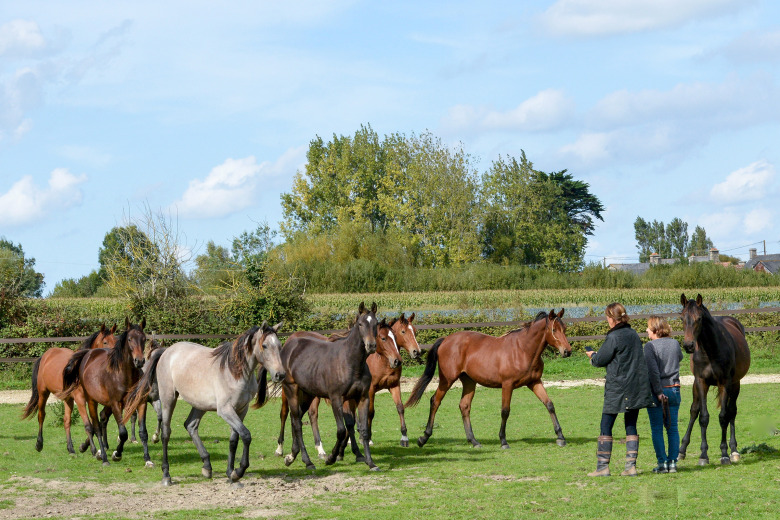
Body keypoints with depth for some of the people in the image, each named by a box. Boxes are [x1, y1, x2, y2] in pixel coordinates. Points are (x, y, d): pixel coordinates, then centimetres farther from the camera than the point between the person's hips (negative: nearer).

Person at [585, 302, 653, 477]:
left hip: (617, 388, -7)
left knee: (606, 426, 2)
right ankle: (631, 465, 5)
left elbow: (600, 360, -7)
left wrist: (592, 356, 16)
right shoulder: (634, 335, 8)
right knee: (631, 426, 10)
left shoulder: (613, 337, -14)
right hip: (637, 387, 7)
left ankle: (602, 466, 1)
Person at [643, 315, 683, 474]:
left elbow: (653, 371, -17)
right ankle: (673, 462, 8)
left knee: (657, 429, 3)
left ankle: (662, 463, 1)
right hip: (674, 390, 4)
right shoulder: (675, 344, 3)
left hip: (657, 391, -4)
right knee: (672, 428, 10)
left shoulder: (650, 346, -11)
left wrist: (659, 392, -14)